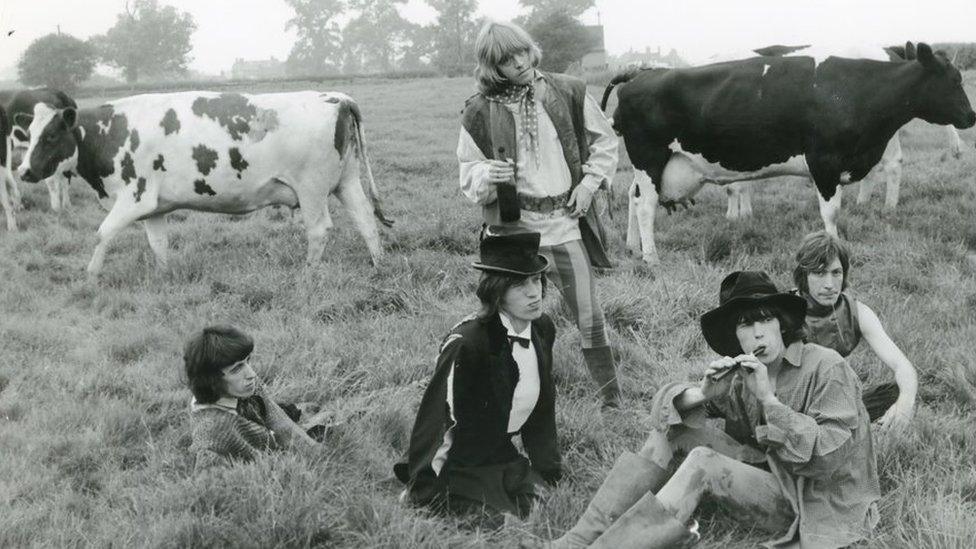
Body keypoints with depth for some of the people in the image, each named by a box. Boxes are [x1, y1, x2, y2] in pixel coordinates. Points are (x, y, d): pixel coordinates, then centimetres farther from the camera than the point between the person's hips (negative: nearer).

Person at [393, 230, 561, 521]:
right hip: (460, 469, -6)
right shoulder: (466, 343, -25)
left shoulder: (543, 330, -2)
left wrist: (548, 472, 13)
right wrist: (424, 492, -15)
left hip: (505, 460, 6)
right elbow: (438, 418, -20)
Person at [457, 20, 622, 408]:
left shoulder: (568, 93, -1)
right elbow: (467, 173, 4)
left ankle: (612, 398, 20)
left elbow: (604, 141, 12)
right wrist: (487, 176, -18)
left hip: (566, 221, 1)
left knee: (589, 314, 6)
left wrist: (590, 182, 1)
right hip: (513, 226, -1)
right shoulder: (480, 112, -5)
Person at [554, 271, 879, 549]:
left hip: (813, 506, -6)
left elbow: (829, 457, -24)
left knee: (702, 461, -26)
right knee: (671, 426, -6)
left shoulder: (827, 369, -15)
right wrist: (703, 393, -21)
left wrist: (768, 398, -27)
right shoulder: (739, 374, 1)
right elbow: (664, 405, 1)